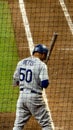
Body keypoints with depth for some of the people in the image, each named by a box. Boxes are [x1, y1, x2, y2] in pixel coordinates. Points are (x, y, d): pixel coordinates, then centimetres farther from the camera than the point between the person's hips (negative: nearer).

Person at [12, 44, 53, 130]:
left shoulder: (21, 62, 7)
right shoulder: (41, 65, -11)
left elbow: (15, 82, 11)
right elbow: (45, 84, -18)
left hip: (22, 95, 5)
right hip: (35, 97, -5)